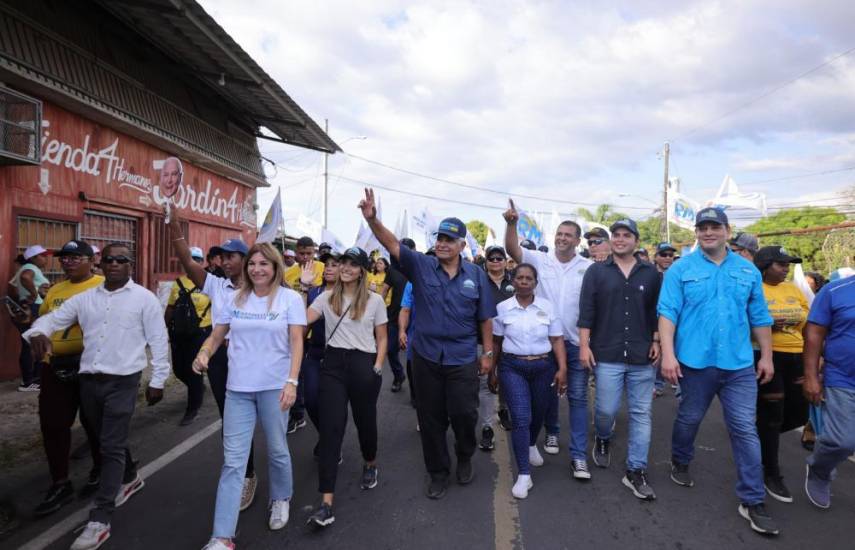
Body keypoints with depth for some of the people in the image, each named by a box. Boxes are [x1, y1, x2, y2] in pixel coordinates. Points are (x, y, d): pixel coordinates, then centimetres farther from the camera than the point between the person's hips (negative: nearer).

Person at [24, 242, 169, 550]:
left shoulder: (144, 298, -5)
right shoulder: (84, 298, 8)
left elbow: (159, 341, -4)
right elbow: (52, 318, 7)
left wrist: (158, 381, -5)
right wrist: (38, 332, -18)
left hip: (122, 382, -5)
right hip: (89, 381, 5)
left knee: (112, 447, -4)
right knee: (106, 441, 20)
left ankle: (100, 520, 2)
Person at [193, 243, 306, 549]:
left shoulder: (290, 298, -3)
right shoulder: (236, 299, 6)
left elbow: (296, 342, -8)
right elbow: (216, 336, 12)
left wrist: (292, 381, -18)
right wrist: (203, 354, -10)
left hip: (274, 386, -2)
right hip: (238, 388, 3)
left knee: (277, 450, 14)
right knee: (232, 461, 2)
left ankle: (281, 499, 41)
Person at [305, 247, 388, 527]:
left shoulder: (374, 300, 2)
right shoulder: (327, 297, 6)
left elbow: (382, 339, 5)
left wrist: (377, 368, -6)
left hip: (363, 364, -1)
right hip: (333, 363, 1)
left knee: (365, 420, 14)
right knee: (330, 428, -5)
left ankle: (370, 465, 47)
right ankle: (326, 503, -4)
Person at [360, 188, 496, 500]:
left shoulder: (476, 274, 0)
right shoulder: (421, 266, -3)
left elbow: (485, 318, 4)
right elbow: (392, 244, -17)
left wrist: (488, 352, 4)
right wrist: (372, 219, -32)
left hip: (463, 358, 0)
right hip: (426, 356, 1)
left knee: (464, 413, 6)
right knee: (430, 418, 11)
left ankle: (465, 457, 38)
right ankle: (437, 471, 31)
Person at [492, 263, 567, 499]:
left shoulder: (547, 307, -1)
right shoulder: (502, 308, -2)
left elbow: (557, 340, 0)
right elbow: (496, 342, 6)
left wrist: (562, 368, -9)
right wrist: (492, 370, 8)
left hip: (544, 367, 2)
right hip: (512, 368, -2)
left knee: (538, 414, 18)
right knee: (521, 418, -9)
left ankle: (532, 445, 51)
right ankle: (523, 475, 1)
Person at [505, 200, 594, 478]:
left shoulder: (589, 268, -2)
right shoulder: (540, 260, -3)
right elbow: (512, 249, -16)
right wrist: (512, 223, -32)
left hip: (577, 341, 0)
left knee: (578, 397, 2)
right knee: (549, 391, 17)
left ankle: (578, 455, 8)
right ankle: (551, 432, 40)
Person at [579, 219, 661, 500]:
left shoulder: (650, 273, 8)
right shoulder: (596, 271, 3)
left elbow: (658, 311, 11)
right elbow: (586, 311, -2)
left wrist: (656, 341, 4)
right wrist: (584, 345, -7)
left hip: (642, 356, 2)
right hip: (607, 354, -2)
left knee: (641, 414, 4)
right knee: (606, 409, 1)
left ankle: (636, 472, 15)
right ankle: (603, 439, 35)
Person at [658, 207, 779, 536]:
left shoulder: (748, 270, 8)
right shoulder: (680, 269, -3)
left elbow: (759, 317, 12)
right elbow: (667, 313, -9)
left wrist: (766, 356, 9)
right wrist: (668, 354, -17)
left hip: (739, 364, 2)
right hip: (695, 361, -2)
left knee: (745, 430, 3)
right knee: (689, 418, 15)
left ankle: (752, 501, 13)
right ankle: (680, 462, 42)